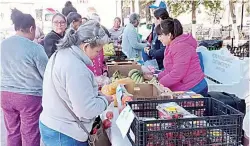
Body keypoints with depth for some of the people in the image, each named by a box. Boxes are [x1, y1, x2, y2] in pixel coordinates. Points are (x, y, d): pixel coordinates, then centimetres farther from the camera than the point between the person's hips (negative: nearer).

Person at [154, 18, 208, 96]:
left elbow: (177, 74, -24)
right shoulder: (171, 46, 14)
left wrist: (159, 84, -15)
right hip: (182, 90, 9)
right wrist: (157, 78, 3)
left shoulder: (181, 47, -18)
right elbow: (168, 70, 17)